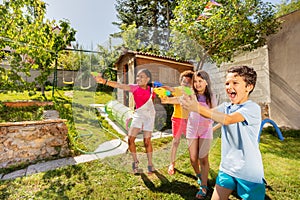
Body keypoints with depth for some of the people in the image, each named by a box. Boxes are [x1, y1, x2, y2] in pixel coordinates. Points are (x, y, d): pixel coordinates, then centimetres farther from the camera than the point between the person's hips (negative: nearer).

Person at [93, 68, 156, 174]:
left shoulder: (151, 89, -7)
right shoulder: (135, 87, -11)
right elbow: (118, 85, -24)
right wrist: (104, 81, -35)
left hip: (149, 115, -1)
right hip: (138, 114, 1)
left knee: (147, 141, 1)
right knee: (130, 139, -8)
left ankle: (150, 164, 23)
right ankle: (135, 161, 18)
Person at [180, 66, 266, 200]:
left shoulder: (252, 108, -16)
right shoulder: (226, 106, 4)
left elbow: (228, 119, -32)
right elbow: (209, 113, -11)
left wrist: (199, 108, -41)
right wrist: (190, 102, -28)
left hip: (249, 173, -5)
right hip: (226, 168, 5)